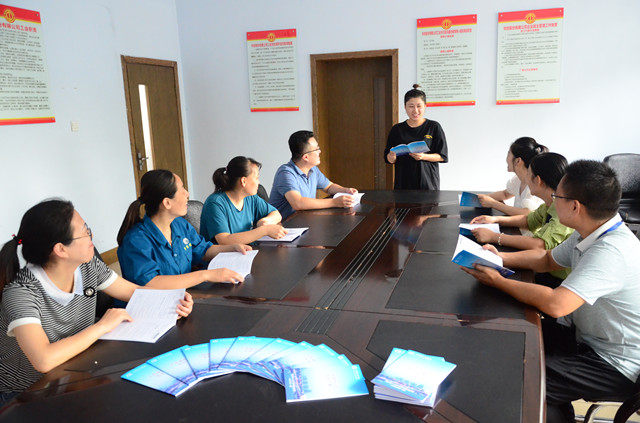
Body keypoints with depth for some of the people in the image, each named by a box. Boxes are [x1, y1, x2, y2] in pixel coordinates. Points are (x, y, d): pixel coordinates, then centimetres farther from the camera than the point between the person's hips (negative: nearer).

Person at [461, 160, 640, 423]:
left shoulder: (611, 252, -32)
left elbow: (555, 304, -39)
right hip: (586, 335, 9)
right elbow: (546, 259, 13)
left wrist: (498, 281, -25)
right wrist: (500, 258, -1)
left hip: (616, 365, -9)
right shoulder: (592, 234, -2)